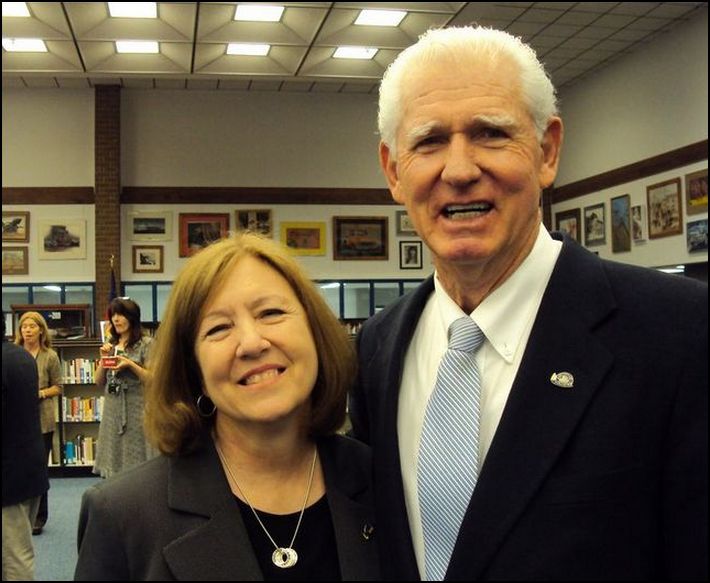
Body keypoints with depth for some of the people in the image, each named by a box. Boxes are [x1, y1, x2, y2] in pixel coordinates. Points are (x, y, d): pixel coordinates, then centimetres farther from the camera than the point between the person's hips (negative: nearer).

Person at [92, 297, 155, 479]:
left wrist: (130, 364, -19)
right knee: (113, 458, 8)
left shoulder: (146, 343, -5)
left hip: (137, 409, -5)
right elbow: (99, 381, 13)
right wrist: (103, 358, -2)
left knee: (135, 462, -3)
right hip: (112, 410, 5)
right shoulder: (110, 344, 12)